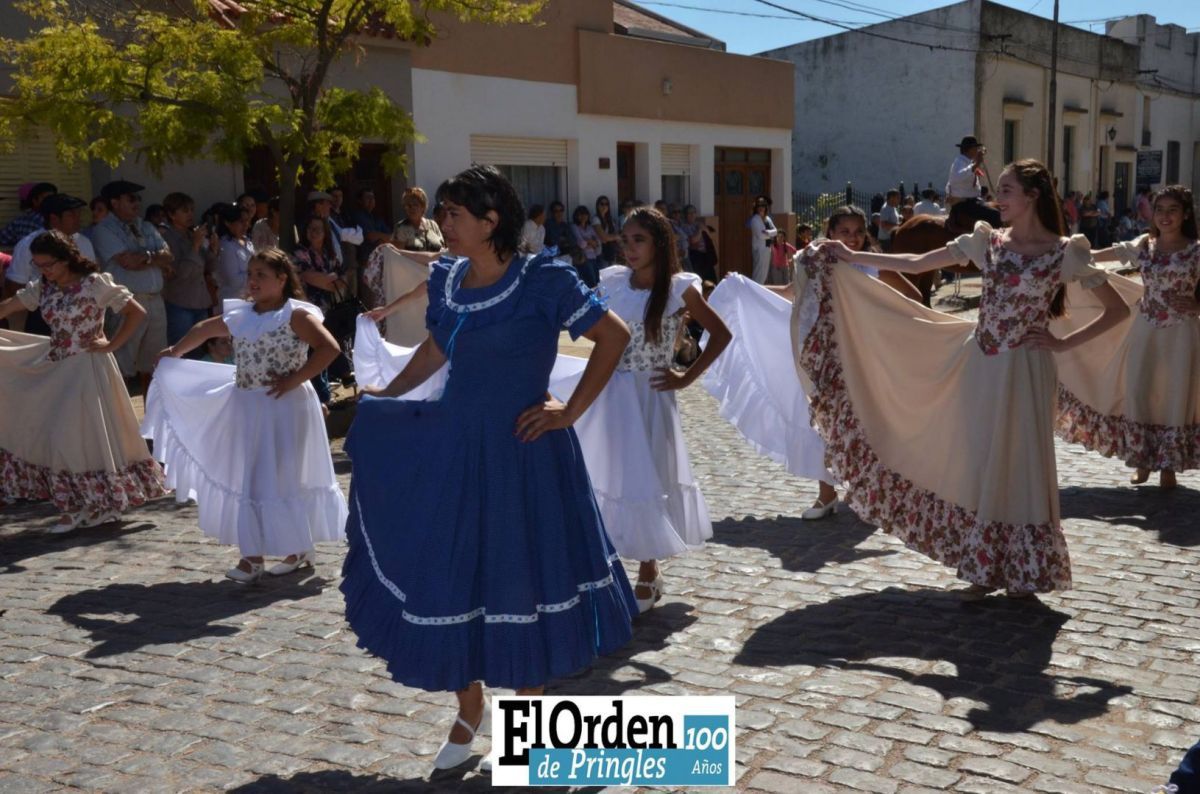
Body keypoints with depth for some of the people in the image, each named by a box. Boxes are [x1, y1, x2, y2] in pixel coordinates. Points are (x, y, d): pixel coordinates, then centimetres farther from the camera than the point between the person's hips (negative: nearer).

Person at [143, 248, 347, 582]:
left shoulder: (296, 315, -11)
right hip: (247, 407, 7)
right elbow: (206, 328, 27)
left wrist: (295, 379, -19)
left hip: (285, 408, -7)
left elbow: (329, 348, -19)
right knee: (246, 479, 6)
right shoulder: (240, 316, 10)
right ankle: (252, 555, 12)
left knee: (282, 477, -1)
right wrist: (174, 352, 33)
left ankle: (299, 548, 17)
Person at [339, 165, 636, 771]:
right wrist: (385, 395, 22)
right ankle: (468, 709, 33)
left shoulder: (541, 281, -14)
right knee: (450, 579, 10)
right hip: (453, 445, 5)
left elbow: (614, 335, -10)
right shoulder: (446, 278, 3)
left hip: (520, 451, -5)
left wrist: (570, 412, -10)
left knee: (521, 582, 7)